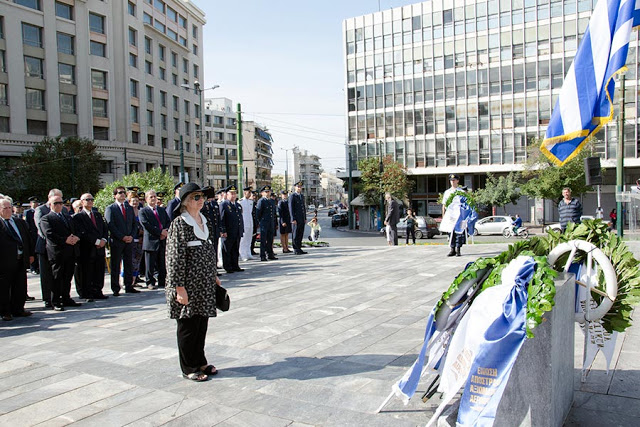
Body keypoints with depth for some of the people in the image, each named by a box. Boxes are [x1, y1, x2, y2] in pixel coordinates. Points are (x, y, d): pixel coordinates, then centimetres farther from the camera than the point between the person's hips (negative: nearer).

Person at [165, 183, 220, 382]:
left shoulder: (205, 222, 11)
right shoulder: (179, 224, -12)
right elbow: (175, 257, -15)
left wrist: (214, 275, 18)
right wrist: (179, 287, -18)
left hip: (205, 284, 7)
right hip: (188, 285, -7)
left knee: (202, 324, 13)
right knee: (188, 326, 4)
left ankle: (200, 362, 28)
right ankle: (189, 368, 17)